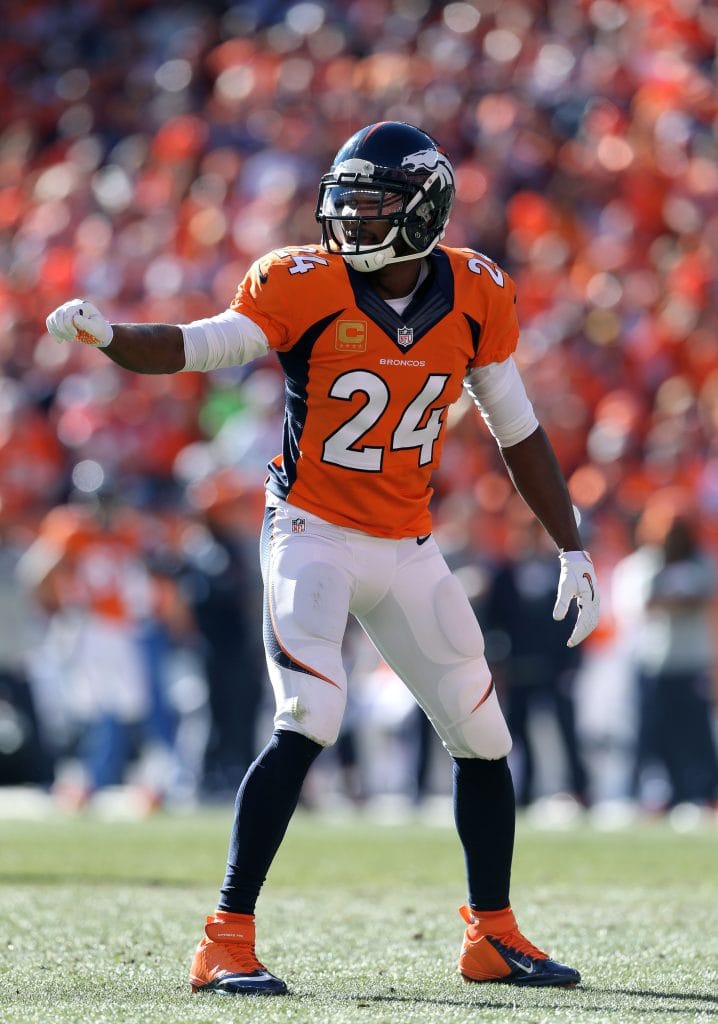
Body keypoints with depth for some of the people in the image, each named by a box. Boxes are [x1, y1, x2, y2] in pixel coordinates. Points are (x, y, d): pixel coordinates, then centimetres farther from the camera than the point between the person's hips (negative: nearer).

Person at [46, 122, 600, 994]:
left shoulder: (475, 297, -3)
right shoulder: (307, 286, -14)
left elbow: (517, 432, 7)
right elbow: (194, 346, -22)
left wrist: (573, 549, 8)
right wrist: (106, 335, -41)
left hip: (407, 548, 5)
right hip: (313, 535, -5)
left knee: (481, 736, 10)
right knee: (308, 720, -22)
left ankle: (492, 937, 29)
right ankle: (226, 941, -19)